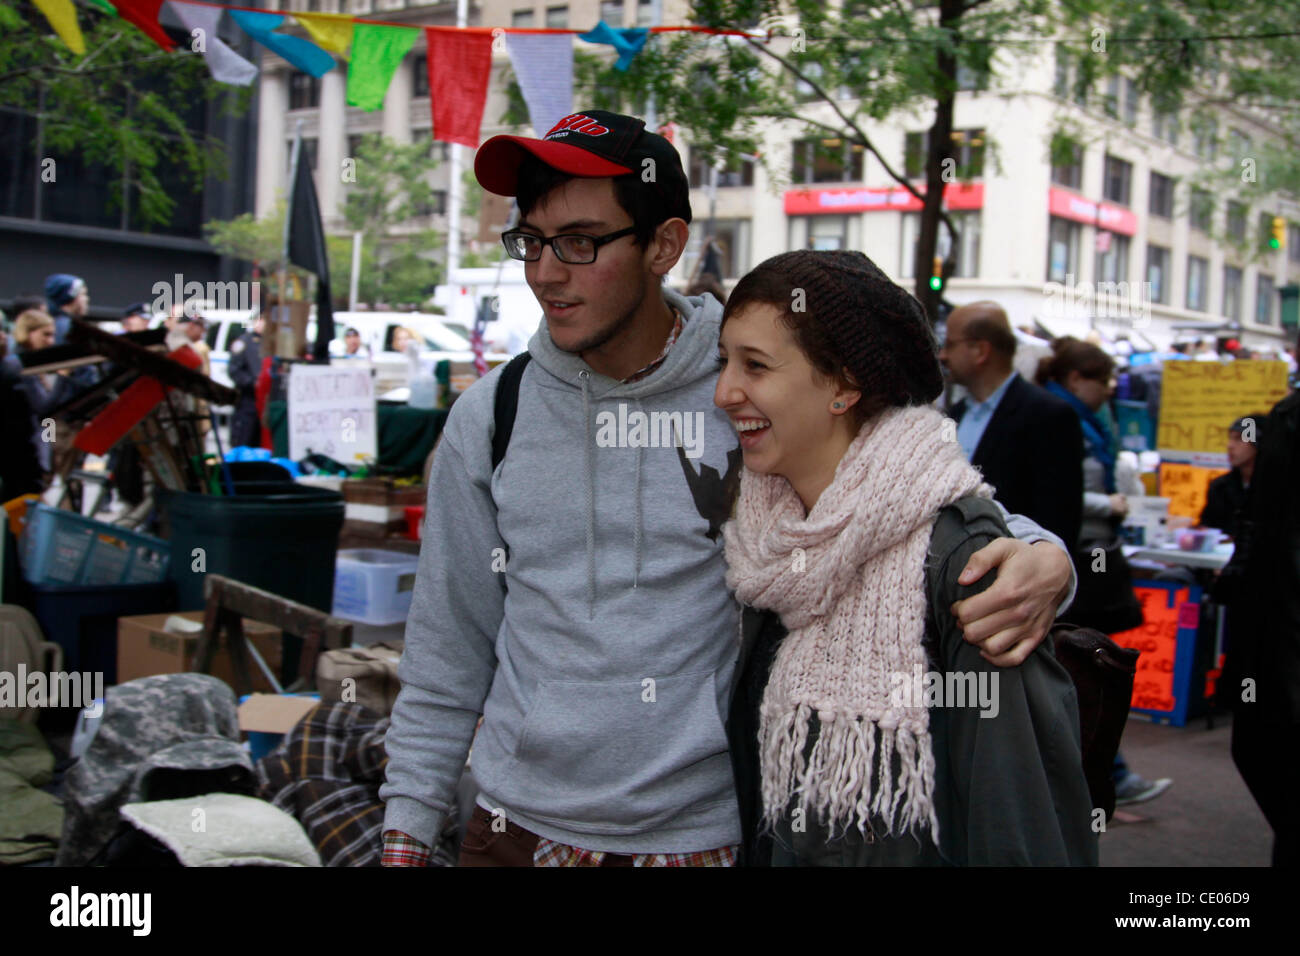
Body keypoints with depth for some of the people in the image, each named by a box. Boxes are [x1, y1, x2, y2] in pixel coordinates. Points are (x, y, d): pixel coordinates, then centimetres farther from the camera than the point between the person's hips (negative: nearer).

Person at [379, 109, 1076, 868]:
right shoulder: (490, 418, -1)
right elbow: (449, 652, 6)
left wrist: (1040, 555, -23)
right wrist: (408, 832, 5)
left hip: (699, 833, -1)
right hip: (516, 829, 2)